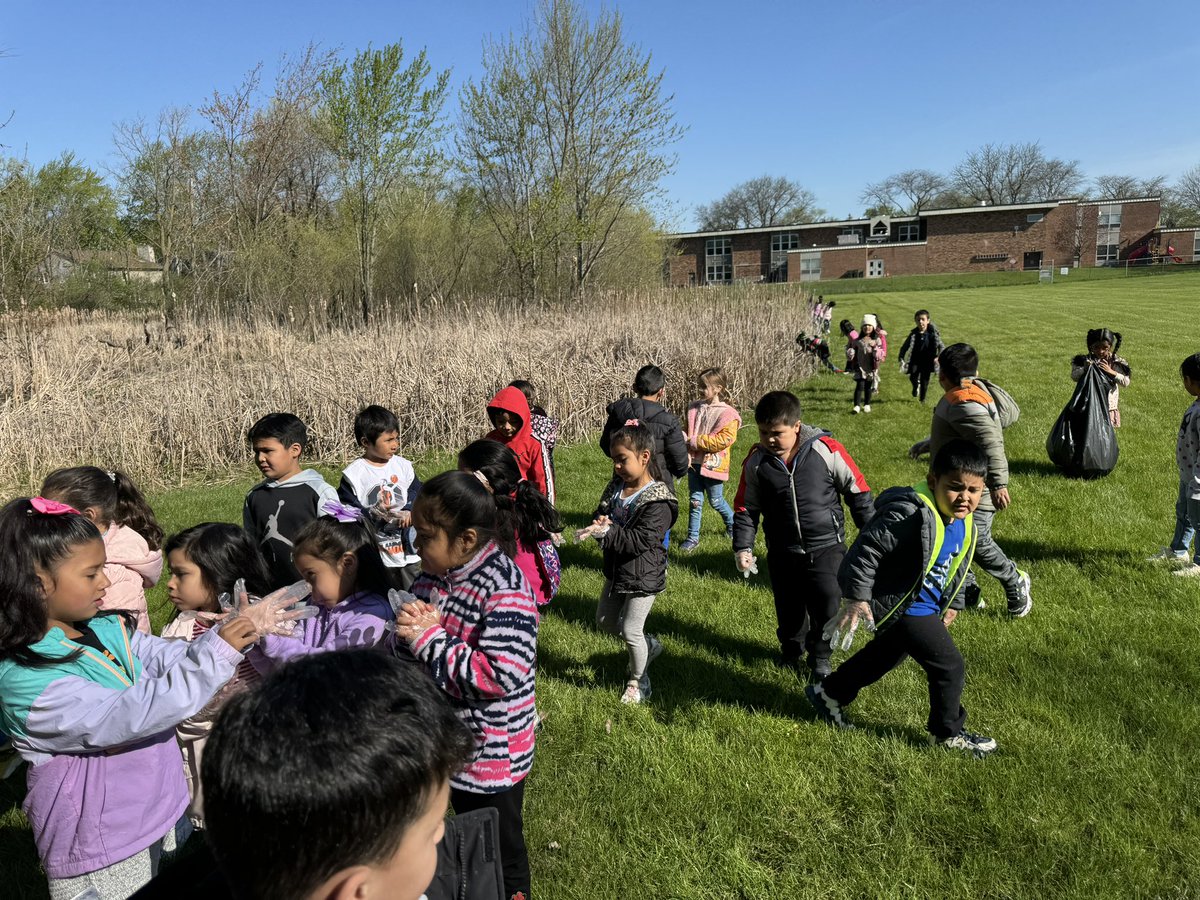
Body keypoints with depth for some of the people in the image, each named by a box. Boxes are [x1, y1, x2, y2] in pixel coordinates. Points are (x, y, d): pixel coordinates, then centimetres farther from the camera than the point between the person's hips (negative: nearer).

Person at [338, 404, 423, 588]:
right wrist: (371, 514, -24)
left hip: (408, 549, 3)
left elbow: (418, 495, 3)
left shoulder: (403, 466, 1)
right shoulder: (353, 474, -8)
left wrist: (409, 512, -16)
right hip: (373, 554, -3)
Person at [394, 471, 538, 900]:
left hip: (491, 752, -7)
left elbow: (501, 675, -33)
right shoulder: (431, 575, -2)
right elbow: (407, 648, 10)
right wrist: (410, 630, -15)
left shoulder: (504, 590, -25)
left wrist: (430, 638, -25)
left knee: (500, 850, 15)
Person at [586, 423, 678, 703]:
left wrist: (608, 532, -36)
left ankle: (638, 681, 26)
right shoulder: (616, 486, 0)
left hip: (642, 577, -8)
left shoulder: (657, 501, -25)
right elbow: (600, 513, 1)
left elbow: (641, 541, -29)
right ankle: (648, 644, 42)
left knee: (630, 630, 1)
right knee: (605, 622, 20)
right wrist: (600, 523, -23)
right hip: (616, 571, 8)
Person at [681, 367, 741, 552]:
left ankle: (733, 524, 38)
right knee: (695, 501, 8)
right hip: (694, 462, 5)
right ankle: (693, 537, 16)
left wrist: (694, 441, -21)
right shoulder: (695, 408, 6)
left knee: (716, 501, 11)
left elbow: (724, 439, -22)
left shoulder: (727, 414, -13)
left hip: (713, 465, -5)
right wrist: (684, 439, -6)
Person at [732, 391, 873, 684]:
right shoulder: (756, 462, -6)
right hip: (782, 552, 3)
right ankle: (791, 649, 44)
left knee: (829, 609, -7)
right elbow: (745, 507, 4)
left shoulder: (826, 450, -15)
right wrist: (743, 547, -3)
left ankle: (819, 658, 20)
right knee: (789, 608, 14)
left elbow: (857, 489, -3)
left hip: (826, 547, -2)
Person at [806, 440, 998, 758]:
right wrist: (856, 598, -30)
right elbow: (866, 549, -30)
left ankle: (828, 694, 42)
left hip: (926, 607, 10)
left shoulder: (965, 523, 0)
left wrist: (951, 604, 22)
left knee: (885, 655, 25)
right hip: (902, 607, -10)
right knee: (949, 666, -3)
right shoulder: (911, 515, -30)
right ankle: (949, 733, 21)